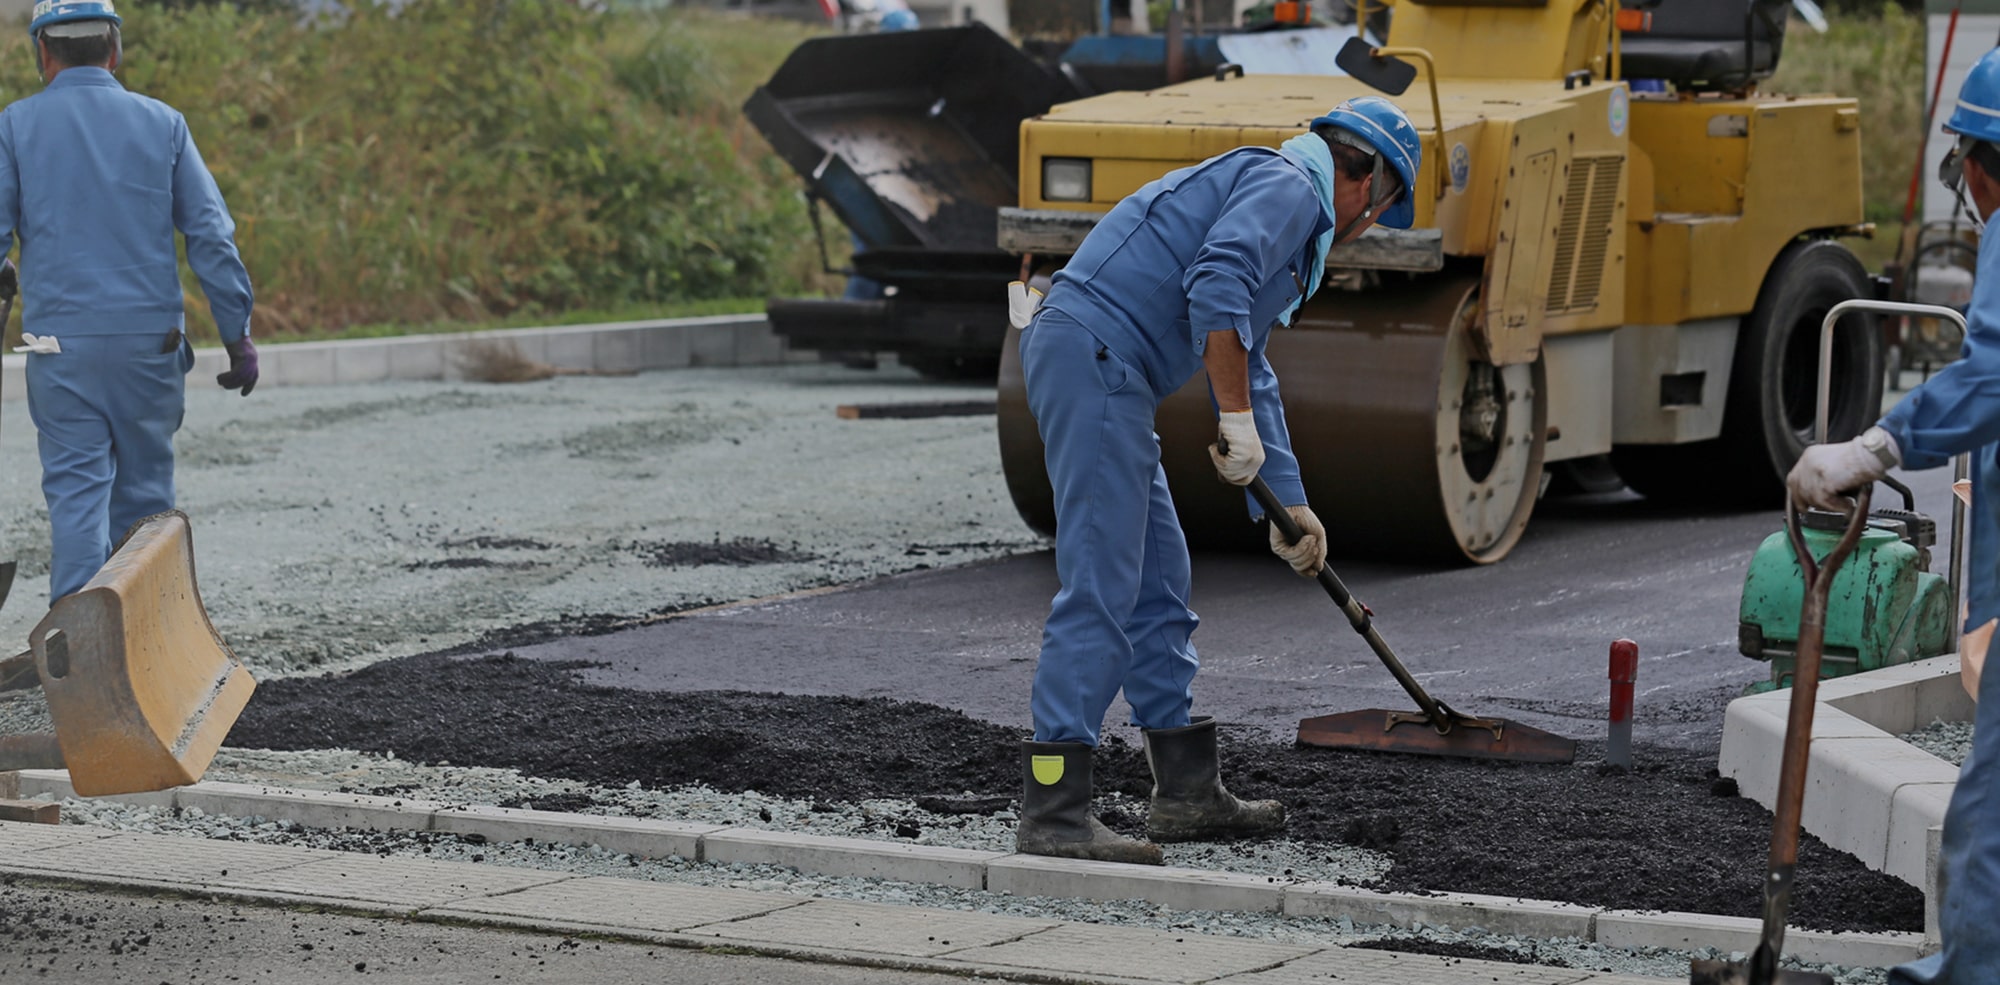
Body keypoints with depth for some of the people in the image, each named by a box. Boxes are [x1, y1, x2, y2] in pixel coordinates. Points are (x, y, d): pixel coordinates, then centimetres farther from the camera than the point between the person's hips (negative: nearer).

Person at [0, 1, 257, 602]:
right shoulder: (162, 123, 5)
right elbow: (212, 237, 2)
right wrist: (238, 336, 5)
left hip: (61, 343, -2)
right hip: (151, 337, 2)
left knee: (76, 491, -1)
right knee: (146, 492, 11)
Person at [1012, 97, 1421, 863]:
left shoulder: (1285, 202, 30)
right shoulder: (1289, 185, -2)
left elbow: (1251, 372, 36)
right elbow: (1215, 289, -21)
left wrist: (1289, 508, 37)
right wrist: (1238, 419, -17)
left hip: (1095, 368, 11)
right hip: (1095, 353, -11)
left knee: (1159, 583, 16)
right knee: (1102, 588, -12)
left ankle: (1186, 791, 24)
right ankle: (1052, 812, -14)